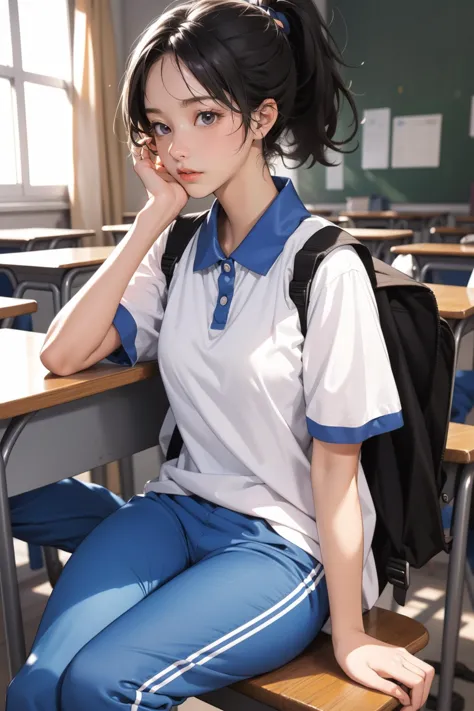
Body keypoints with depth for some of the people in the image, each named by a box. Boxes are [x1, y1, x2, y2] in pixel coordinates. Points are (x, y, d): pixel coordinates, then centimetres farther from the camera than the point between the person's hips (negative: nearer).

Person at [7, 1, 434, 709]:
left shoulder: (325, 269, -14)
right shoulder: (179, 248, 4)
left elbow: (335, 467, -11)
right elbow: (63, 353, -6)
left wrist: (350, 637, -4)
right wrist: (156, 215, -8)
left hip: (287, 542, -4)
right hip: (180, 505, 4)